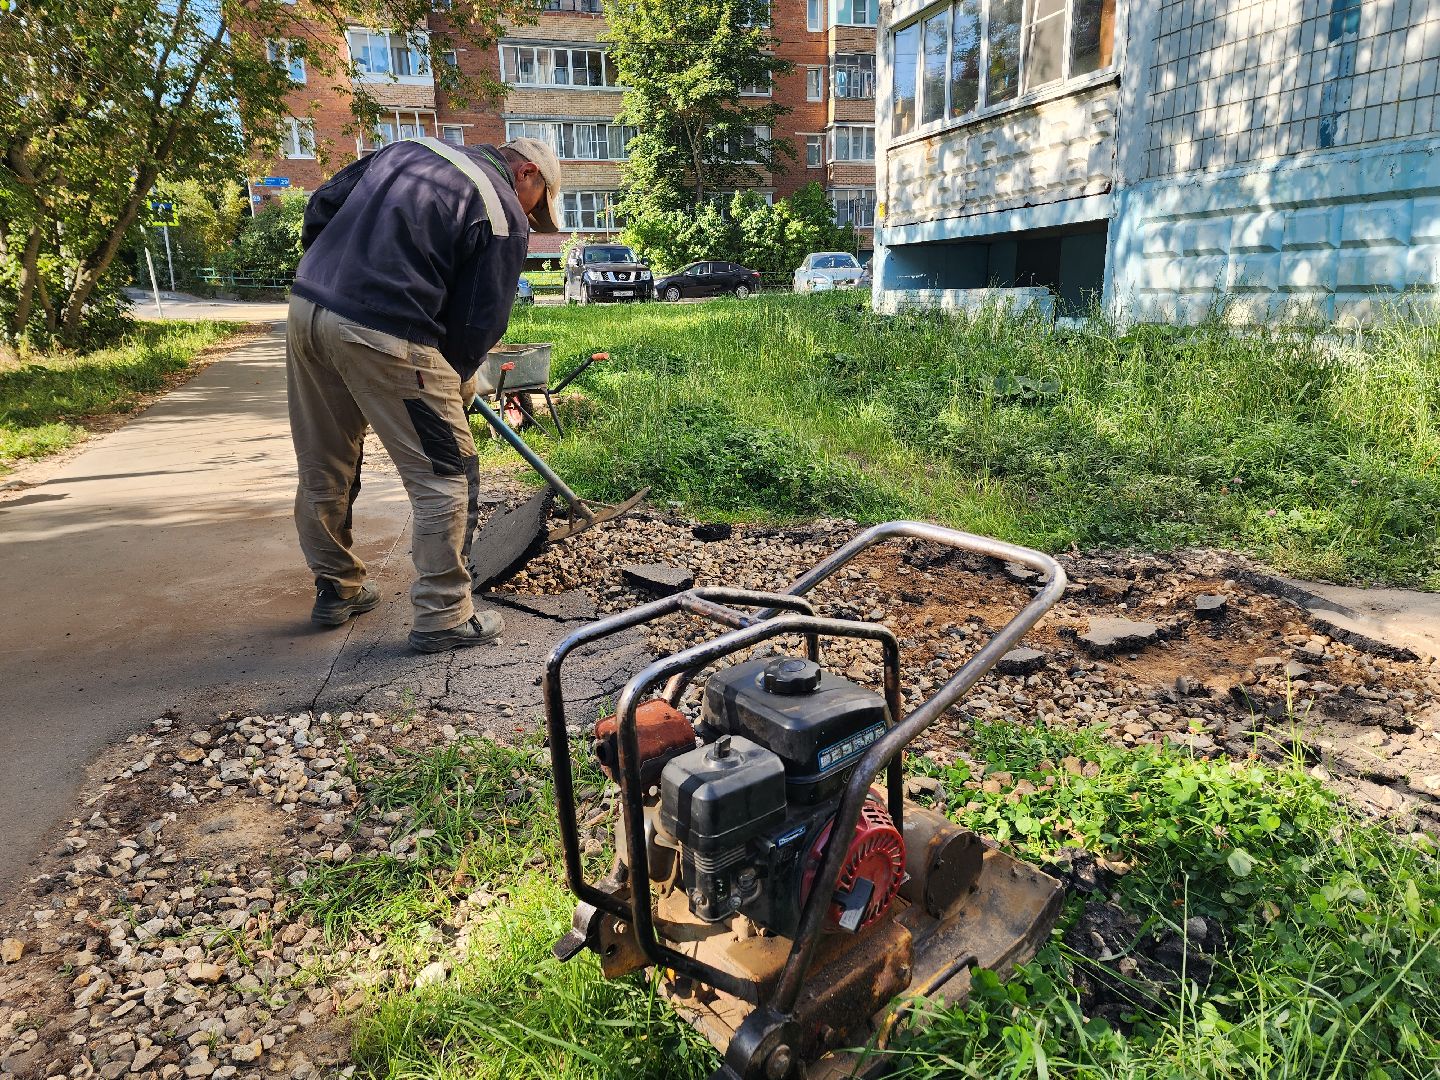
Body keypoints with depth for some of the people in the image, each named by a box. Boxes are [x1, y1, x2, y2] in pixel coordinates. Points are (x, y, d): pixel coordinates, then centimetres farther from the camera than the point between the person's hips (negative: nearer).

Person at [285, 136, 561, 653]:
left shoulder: (412, 147, 22)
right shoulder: (505, 218, 0)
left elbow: (321, 205, 21)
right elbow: (479, 321, -1)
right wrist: (457, 383, 15)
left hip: (305, 305, 9)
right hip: (382, 335, -8)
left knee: (323, 472, 20)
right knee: (448, 476, 4)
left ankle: (335, 590, 36)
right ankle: (443, 617, 10)